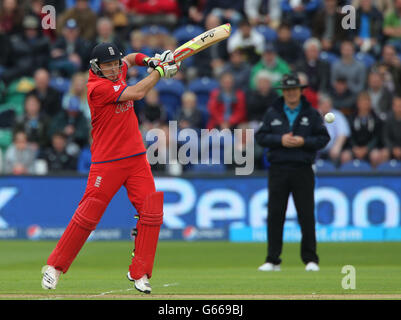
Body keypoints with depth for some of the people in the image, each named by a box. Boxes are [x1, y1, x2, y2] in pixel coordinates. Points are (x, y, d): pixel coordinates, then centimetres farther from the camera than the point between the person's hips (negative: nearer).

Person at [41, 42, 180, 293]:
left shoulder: (117, 72, 8)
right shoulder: (98, 86, -16)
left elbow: (129, 60, 31)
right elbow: (136, 93, -22)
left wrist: (148, 61, 11)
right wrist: (160, 70, -10)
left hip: (137, 159, 7)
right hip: (107, 163, -7)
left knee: (152, 212, -4)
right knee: (88, 215, -6)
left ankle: (140, 273, 3)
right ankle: (55, 266, 8)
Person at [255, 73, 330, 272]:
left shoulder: (311, 114, 7)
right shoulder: (272, 114, 9)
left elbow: (323, 138, 5)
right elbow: (260, 136, 5)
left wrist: (304, 142, -11)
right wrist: (280, 140, -10)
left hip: (303, 170, -1)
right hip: (278, 169, 1)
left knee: (307, 216, -2)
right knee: (275, 216, 0)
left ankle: (310, 260, 5)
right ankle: (273, 260, 6)